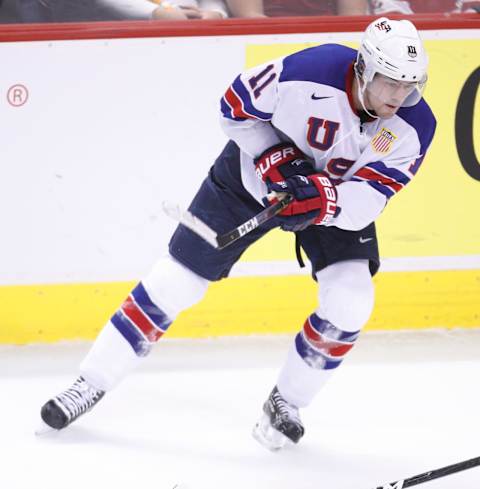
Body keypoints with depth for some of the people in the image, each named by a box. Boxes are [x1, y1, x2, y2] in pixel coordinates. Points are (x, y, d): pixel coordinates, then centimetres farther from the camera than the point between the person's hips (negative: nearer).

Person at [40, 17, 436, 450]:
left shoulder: (414, 126, -26)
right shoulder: (310, 72, -33)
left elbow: (366, 201, -28)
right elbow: (236, 106, -16)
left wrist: (322, 198, -46)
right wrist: (274, 158, -25)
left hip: (340, 191, 2)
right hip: (254, 171, -2)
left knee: (349, 305, -17)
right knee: (176, 282, -2)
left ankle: (286, 403, 7)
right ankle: (91, 384, 11)